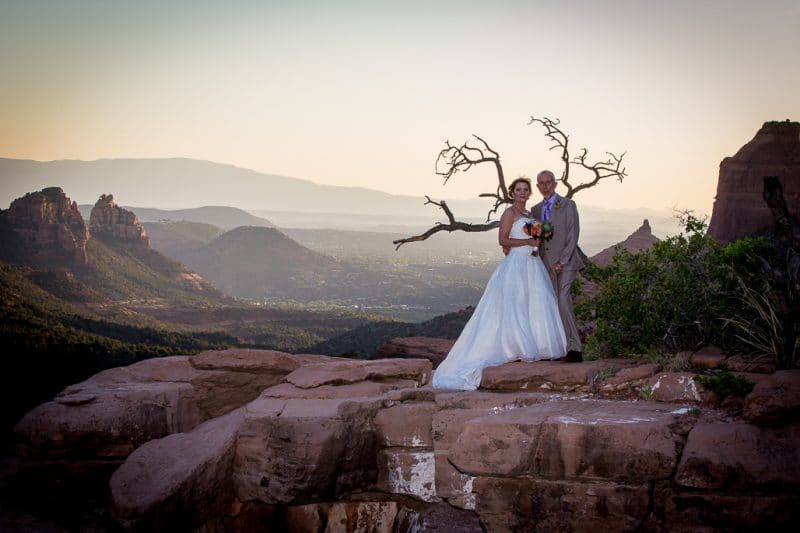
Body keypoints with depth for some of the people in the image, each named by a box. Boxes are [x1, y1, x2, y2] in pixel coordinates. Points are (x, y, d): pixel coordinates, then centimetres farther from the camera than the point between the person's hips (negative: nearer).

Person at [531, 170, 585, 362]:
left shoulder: (567, 205, 1)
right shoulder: (535, 210, 16)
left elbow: (573, 235, -5)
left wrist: (561, 261, -12)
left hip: (565, 262, -5)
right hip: (547, 264, 6)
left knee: (563, 300, -19)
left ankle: (574, 349, -18)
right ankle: (564, 347, 3)